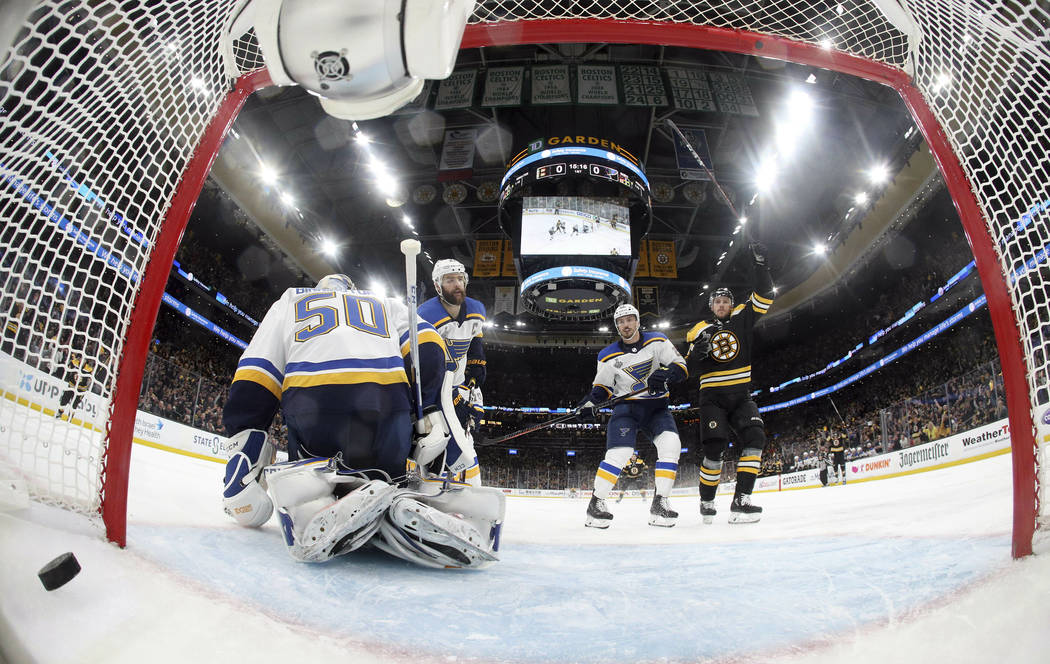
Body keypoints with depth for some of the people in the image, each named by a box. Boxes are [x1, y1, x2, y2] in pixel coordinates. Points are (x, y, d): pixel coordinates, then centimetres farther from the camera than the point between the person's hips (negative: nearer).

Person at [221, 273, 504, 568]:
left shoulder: (288, 303, 31)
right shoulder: (388, 304, 34)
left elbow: (252, 381, 16)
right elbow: (427, 351, 12)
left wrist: (245, 455, 13)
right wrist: (433, 411, 8)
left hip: (311, 403, 0)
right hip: (386, 406, 1)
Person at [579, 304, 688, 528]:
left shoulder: (658, 341, -1)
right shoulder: (609, 356, 0)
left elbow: (680, 366, -4)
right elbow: (602, 386, 7)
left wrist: (665, 374, -25)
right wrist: (591, 401, -12)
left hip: (657, 405, 2)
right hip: (626, 406, -1)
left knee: (670, 444, -20)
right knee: (619, 452, -20)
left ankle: (659, 504, -10)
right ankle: (596, 503, -7)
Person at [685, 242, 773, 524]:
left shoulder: (741, 318, 8)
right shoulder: (700, 330, 5)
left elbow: (763, 297, -1)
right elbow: (691, 368, 3)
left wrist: (760, 265, -12)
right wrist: (698, 352, -19)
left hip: (741, 393, 2)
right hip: (712, 396, -2)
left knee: (754, 436, -16)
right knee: (715, 446, -13)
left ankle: (740, 501, -16)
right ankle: (706, 502, 4)